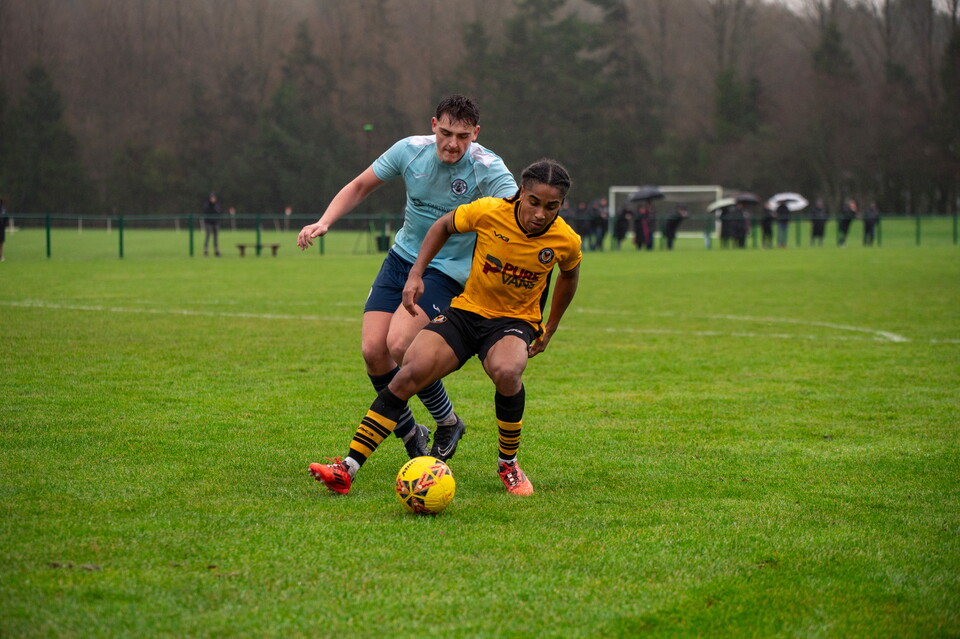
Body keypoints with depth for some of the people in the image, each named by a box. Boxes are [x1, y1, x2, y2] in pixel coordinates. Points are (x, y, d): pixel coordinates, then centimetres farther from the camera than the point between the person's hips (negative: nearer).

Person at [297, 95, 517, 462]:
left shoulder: (487, 169, -18)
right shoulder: (411, 150, -5)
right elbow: (360, 187, 7)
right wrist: (324, 222, -7)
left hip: (447, 271, -5)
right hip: (402, 258, 5)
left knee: (400, 345, -24)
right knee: (373, 349, -10)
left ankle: (448, 423, 1)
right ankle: (409, 434, 13)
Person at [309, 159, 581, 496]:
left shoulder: (567, 242, -13)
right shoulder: (488, 212, -16)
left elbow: (569, 275, 13)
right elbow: (444, 226, 5)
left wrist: (548, 330, 17)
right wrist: (416, 274, -2)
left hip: (515, 321, -1)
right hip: (466, 311, 1)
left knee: (506, 371, -36)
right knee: (410, 374, -19)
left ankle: (508, 464, -9)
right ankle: (347, 469, -19)